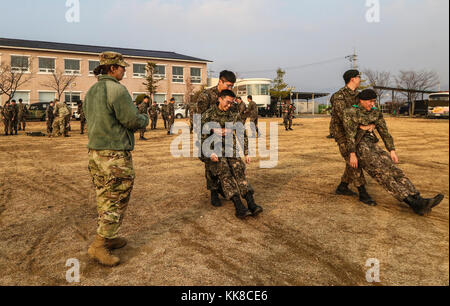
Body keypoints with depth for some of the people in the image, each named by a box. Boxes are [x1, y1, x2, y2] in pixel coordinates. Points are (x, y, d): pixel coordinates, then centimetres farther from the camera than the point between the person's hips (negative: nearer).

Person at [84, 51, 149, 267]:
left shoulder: (91, 91, 13)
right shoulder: (117, 89, -15)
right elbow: (132, 120, -17)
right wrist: (145, 119, 5)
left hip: (95, 151, 9)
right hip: (115, 154, -9)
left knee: (104, 198, 16)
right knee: (117, 201, 0)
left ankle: (107, 238, 28)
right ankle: (98, 246, 5)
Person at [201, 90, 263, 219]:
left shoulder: (234, 115, 6)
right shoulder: (208, 115, -5)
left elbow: (242, 134, 15)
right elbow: (202, 137, -8)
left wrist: (246, 153, 9)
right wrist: (210, 153, -20)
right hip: (212, 151, -3)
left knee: (238, 168, -25)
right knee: (224, 171, -29)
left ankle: (251, 203, -36)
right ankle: (239, 207, -40)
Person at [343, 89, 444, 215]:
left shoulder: (375, 113, 13)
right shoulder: (351, 112, -6)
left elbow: (384, 132, 11)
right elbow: (350, 134, -14)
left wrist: (392, 151, 3)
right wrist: (352, 154, -20)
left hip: (372, 146, 7)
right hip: (359, 147, -7)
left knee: (393, 170, -13)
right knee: (382, 172, -23)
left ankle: (418, 201, -24)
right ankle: (412, 202, -33)